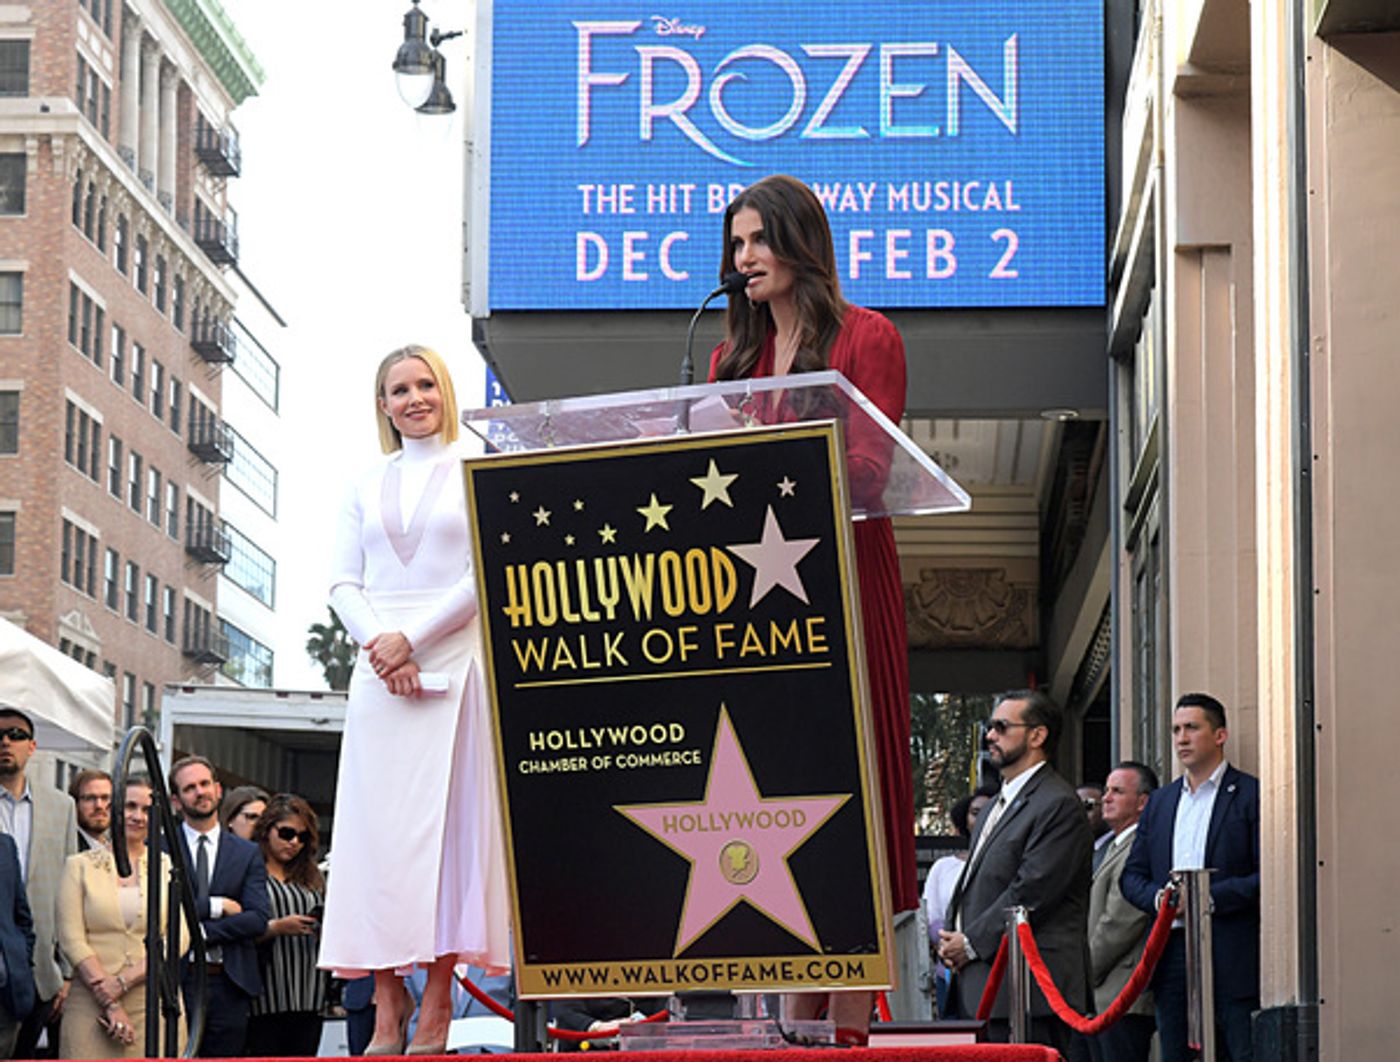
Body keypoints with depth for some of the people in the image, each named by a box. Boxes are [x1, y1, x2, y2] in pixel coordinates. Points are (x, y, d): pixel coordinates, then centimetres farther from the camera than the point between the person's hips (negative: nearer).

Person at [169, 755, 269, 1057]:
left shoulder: (248, 854, 11)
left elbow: (258, 919, 0)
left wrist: (201, 932, -10)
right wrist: (214, 906, -9)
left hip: (228, 985, 2)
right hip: (175, 981, -2)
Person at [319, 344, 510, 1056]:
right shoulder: (365, 488, 18)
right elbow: (343, 582, 10)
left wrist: (413, 638, -11)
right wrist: (379, 641, -9)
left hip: (453, 664, -3)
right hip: (378, 671, 3)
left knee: (445, 817, -8)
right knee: (375, 822, -4)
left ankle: (437, 1002, -8)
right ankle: (387, 1005, -4)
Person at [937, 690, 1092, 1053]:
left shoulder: (1059, 805, -10)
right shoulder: (999, 804, 23)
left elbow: (1031, 891, -16)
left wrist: (970, 943, -11)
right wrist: (953, 937, 6)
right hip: (979, 987, 9)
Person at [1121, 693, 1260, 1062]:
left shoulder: (1251, 795, -1)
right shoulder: (1160, 801, 19)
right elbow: (1132, 875, 17)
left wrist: (1211, 897, -17)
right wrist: (1159, 897, -5)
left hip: (1232, 958, -5)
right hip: (1173, 957, 6)